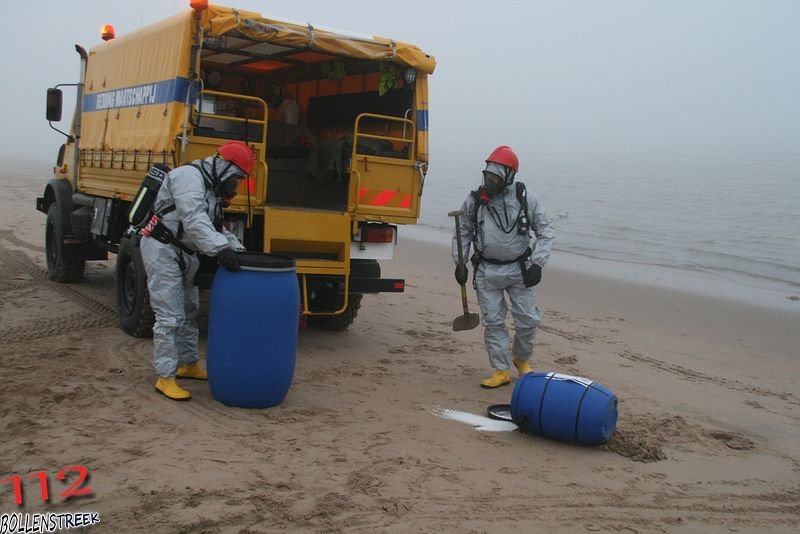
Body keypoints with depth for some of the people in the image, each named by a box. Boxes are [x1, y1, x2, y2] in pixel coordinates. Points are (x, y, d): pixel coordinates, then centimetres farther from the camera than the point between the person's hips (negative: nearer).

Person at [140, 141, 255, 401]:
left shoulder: (211, 188, 13)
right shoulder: (189, 176, -18)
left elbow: (216, 227, 14)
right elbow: (193, 219, -32)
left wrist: (238, 250, 1)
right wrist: (219, 248, -40)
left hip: (184, 253, 10)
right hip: (162, 251, -10)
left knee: (189, 311, 19)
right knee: (170, 317, -11)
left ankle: (189, 364, 34)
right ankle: (165, 378, -5)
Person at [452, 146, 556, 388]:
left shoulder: (525, 198, -7)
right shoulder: (474, 201, -2)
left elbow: (546, 231, -2)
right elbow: (462, 233, 10)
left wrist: (537, 263, -10)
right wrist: (459, 262, 2)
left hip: (519, 270, -1)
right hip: (486, 272, 1)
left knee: (528, 321, 3)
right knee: (493, 322, 4)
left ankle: (521, 359, 31)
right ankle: (501, 371, 16)